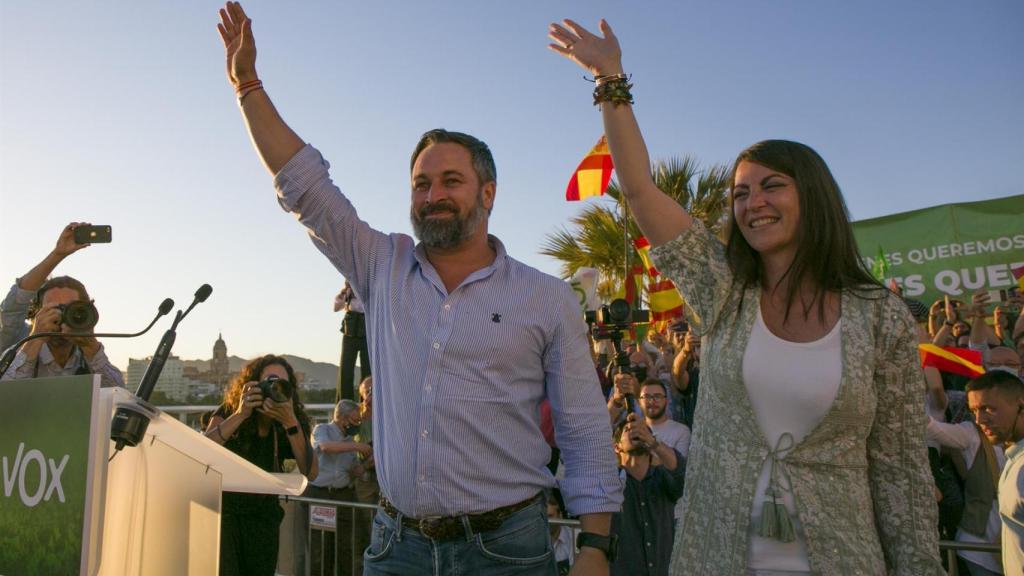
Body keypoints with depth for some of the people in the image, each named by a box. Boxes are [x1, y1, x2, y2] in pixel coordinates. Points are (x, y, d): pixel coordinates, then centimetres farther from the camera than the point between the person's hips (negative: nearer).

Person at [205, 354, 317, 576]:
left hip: (263, 514, 2)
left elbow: (310, 473, -21)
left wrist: (290, 423, -31)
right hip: (224, 508, -2)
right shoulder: (229, 411, -12)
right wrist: (240, 414, -36)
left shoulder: (293, 421, -10)